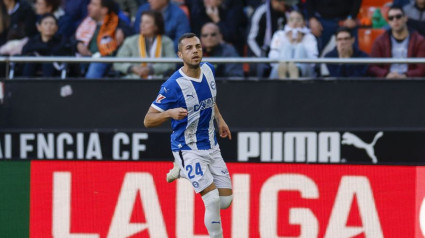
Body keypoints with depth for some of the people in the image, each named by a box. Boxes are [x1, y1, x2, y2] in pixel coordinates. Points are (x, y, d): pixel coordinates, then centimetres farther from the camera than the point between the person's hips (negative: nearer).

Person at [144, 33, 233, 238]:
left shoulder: (208, 70, -2)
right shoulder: (173, 85, -21)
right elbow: (148, 120, -19)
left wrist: (220, 120, 17)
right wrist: (170, 113, -37)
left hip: (211, 146, 7)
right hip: (188, 150, -7)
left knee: (226, 201, 9)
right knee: (213, 200, -18)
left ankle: (183, 170, 29)